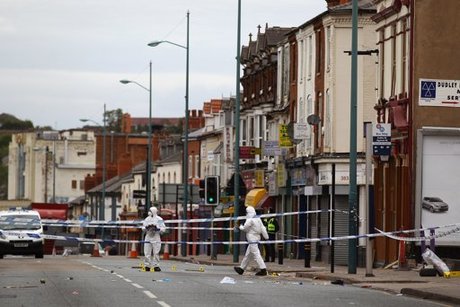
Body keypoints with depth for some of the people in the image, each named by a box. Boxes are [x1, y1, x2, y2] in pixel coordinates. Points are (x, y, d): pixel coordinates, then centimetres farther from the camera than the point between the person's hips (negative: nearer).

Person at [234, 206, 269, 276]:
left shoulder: (250, 220, -14)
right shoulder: (258, 219, 11)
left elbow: (245, 229, -10)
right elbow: (263, 229, 9)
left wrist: (240, 227, 12)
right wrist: (266, 237, 10)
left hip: (252, 239, -10)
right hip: (256, 238, 10)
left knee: (256, 255, -11)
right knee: (247, 255, 17)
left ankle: (263, 269, -16)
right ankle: (241, 269, 27)